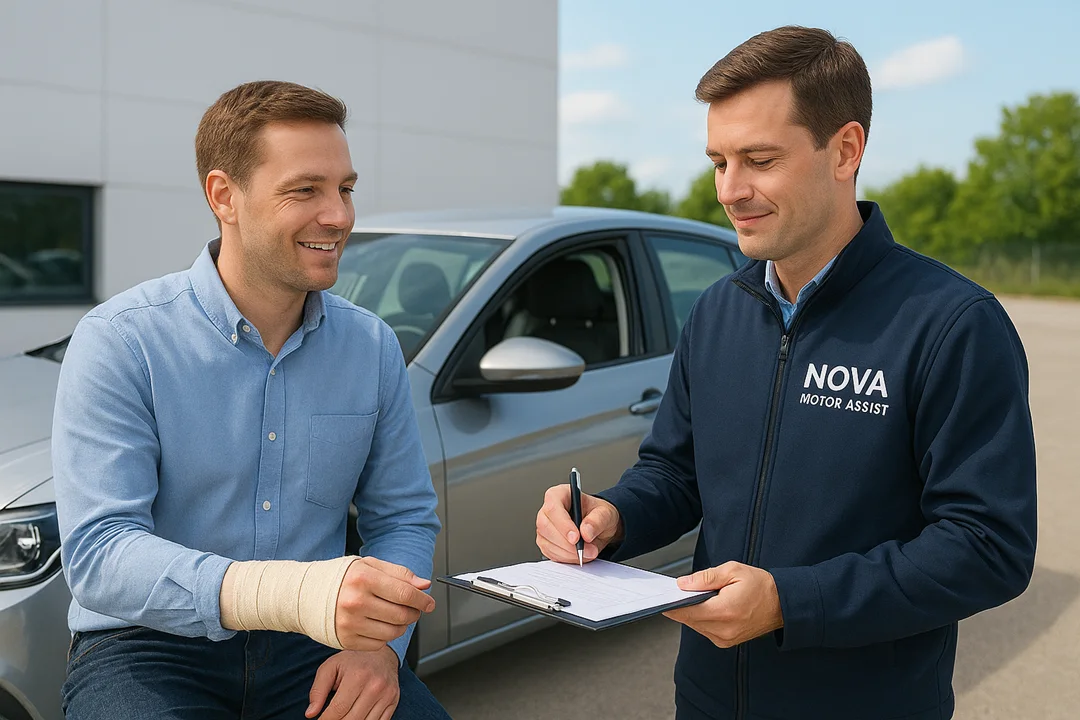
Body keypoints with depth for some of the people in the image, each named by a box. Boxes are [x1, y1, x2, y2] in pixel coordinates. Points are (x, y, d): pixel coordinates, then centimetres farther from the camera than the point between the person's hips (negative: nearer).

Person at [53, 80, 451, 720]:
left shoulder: (373, 345, 4)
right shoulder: (120, 342, -10)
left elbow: (404, 517, 9)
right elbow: (97, 552, -19)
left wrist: (382, 642, -12)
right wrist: (294, 592, -35)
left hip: (313, 647, 3)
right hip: (150, 647, -3)